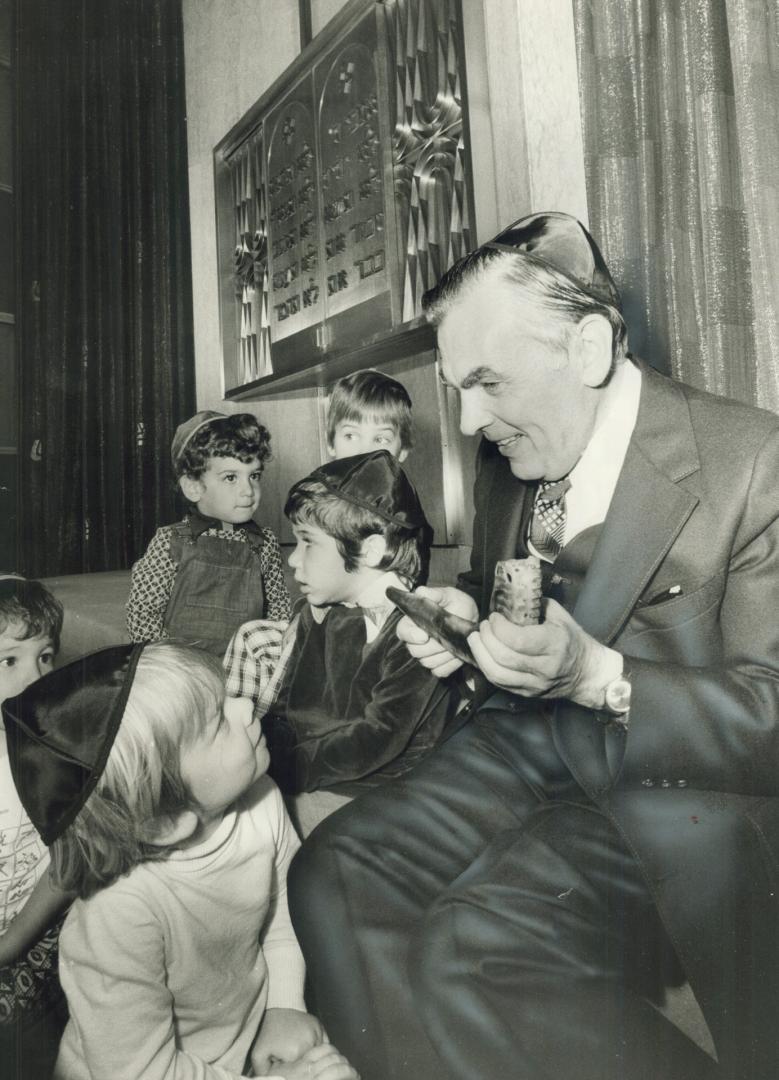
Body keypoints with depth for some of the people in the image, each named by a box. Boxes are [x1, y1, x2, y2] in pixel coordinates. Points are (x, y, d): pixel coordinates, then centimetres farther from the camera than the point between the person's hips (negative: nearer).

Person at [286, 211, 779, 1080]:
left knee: (466, 955, -25)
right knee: (332, 876, -11)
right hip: (529, 741, 6)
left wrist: (595, 676, -28)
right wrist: (464, 613, -2)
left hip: (670, 788, -5)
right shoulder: (506, 455, 4)